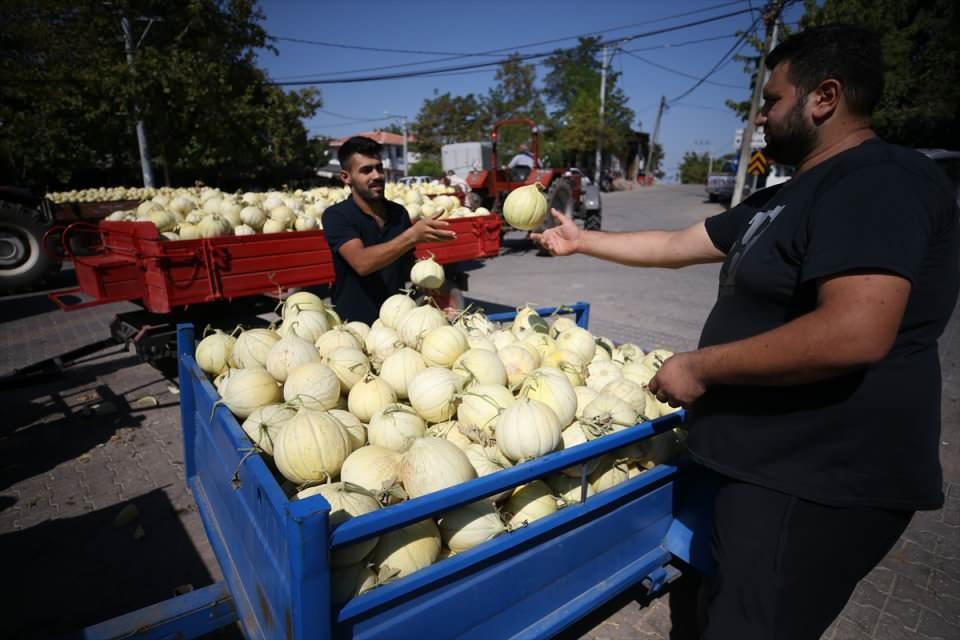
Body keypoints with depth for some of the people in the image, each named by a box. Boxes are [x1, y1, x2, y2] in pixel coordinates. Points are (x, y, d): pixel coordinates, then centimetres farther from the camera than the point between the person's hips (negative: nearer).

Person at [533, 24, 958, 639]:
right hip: (772, 460, 10)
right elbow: (676, 246, 17)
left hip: (819, 479, -10)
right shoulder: (786, 199, 14)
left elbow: (854, 333, -31)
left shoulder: (879, 180, -17)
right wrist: (582, 240, 20)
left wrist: (699, 367, -22)